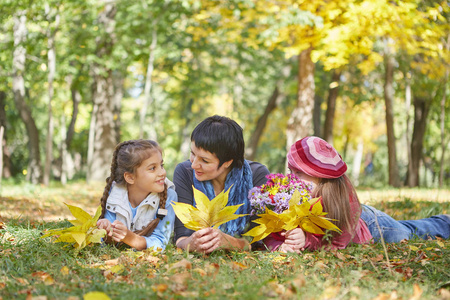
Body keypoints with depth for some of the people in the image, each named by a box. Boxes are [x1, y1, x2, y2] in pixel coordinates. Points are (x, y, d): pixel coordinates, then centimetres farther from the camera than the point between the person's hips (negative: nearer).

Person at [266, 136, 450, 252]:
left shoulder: (344, 195, -45)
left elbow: (338, 243, -38)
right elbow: (271, 236, -33)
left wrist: (307, 240, -56)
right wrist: (281, 246, -57)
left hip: (366, 222, -2)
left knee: (407, 233, 27)